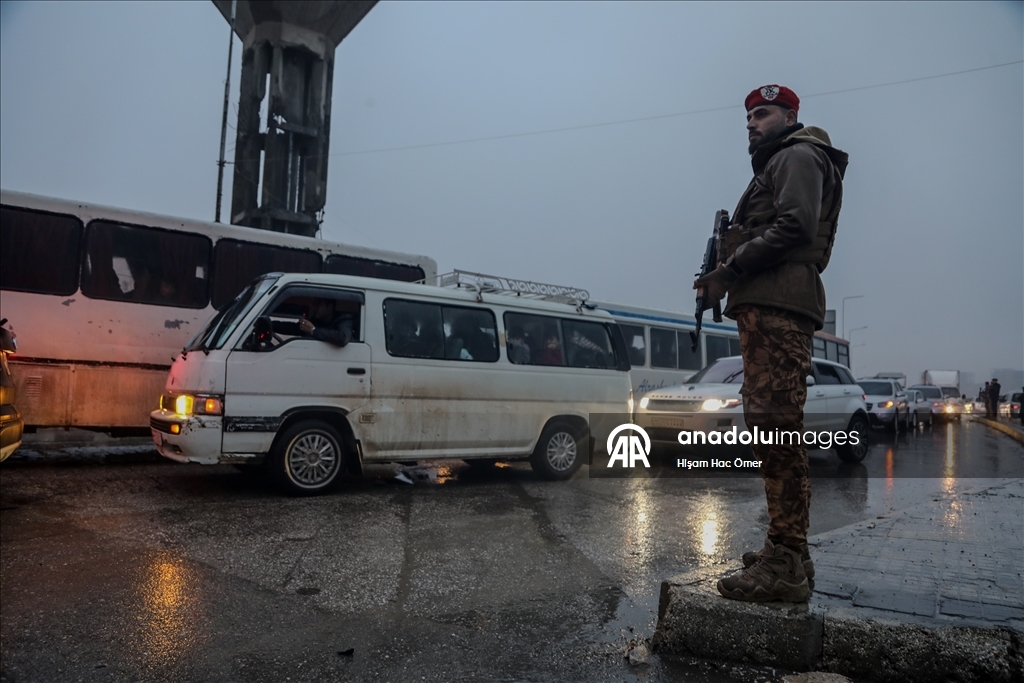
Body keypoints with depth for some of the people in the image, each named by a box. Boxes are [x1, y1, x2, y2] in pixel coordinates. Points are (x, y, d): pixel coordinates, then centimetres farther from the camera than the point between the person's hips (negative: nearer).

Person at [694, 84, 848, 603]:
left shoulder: (798, 156, 4)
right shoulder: (775, 165, 33)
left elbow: (794, 227, -14)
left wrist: (731, 267, -13)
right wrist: (725, 275, 9)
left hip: (778, 307, -11)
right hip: (768, 308, 11)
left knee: (774, 425, -17)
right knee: (773, 428, 9)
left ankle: (784, 565, -16)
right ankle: (789, 555, 16)